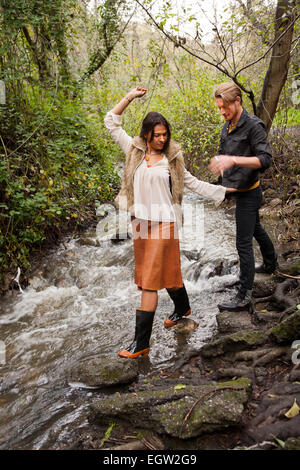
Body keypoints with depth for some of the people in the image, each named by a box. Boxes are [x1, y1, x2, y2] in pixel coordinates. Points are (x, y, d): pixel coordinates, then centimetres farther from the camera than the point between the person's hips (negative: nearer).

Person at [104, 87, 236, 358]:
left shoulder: (171, 160, 3)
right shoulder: (134, 151, 6)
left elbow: (192, 183, 12)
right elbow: (112, 123, 10)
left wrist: (224, 191, 14)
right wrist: (130, 97, 5)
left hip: (164, 222, -3)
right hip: (140, 221, 4)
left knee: (149, 280, -5)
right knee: (163, 272, 19)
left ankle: (141, 343, 1)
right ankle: (183, 308, 47)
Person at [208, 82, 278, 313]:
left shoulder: (254, 125, -19)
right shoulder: (227, 127, 7)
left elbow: (265, 160, -27)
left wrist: (233, 160, -37)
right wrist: (221, 165, 4)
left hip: (249, 192, -9)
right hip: (237, 189, 9)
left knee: (243, 242, -8)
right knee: (255, 228, 27)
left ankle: (245, 296, -1)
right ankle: (271, 263, 50)